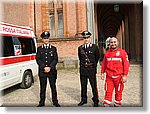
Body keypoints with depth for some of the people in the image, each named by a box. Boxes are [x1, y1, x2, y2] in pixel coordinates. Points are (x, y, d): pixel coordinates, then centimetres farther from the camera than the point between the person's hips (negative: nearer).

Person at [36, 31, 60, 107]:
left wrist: (50, 67, -13)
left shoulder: (53, 48, 7)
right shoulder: (39, 49, 8)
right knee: (42, 88, 7)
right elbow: (38, 59, 0)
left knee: (53, 87, 6)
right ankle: (42, 102, 19)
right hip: (42, 71, 0)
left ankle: (55, 101, 18)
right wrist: (44, 67, -13)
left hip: (52, 71, 0)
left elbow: (55, 59, -1)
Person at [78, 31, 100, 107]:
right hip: (83, 69, 3)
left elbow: (97, 57, 9)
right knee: (83, 86, 12)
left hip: (91, 69, -3)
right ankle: (83, 100, 26)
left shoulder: (94, 47, -2)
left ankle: (95, 101, 17)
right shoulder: (80, 48, 7)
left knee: (94, 86, 4)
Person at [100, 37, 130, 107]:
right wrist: (102, 73, 8)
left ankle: (117, 104, 27)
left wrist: (125, 75, -11)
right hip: (109, 77, 2)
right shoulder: (107, 53, 8)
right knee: (108, 91, 5)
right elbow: (104, 64, 13)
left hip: (119, 77, -2)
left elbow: (126, 64, -6)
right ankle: (106, 105, 15)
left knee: (118, 92, 10)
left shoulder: (122, 52, -3)